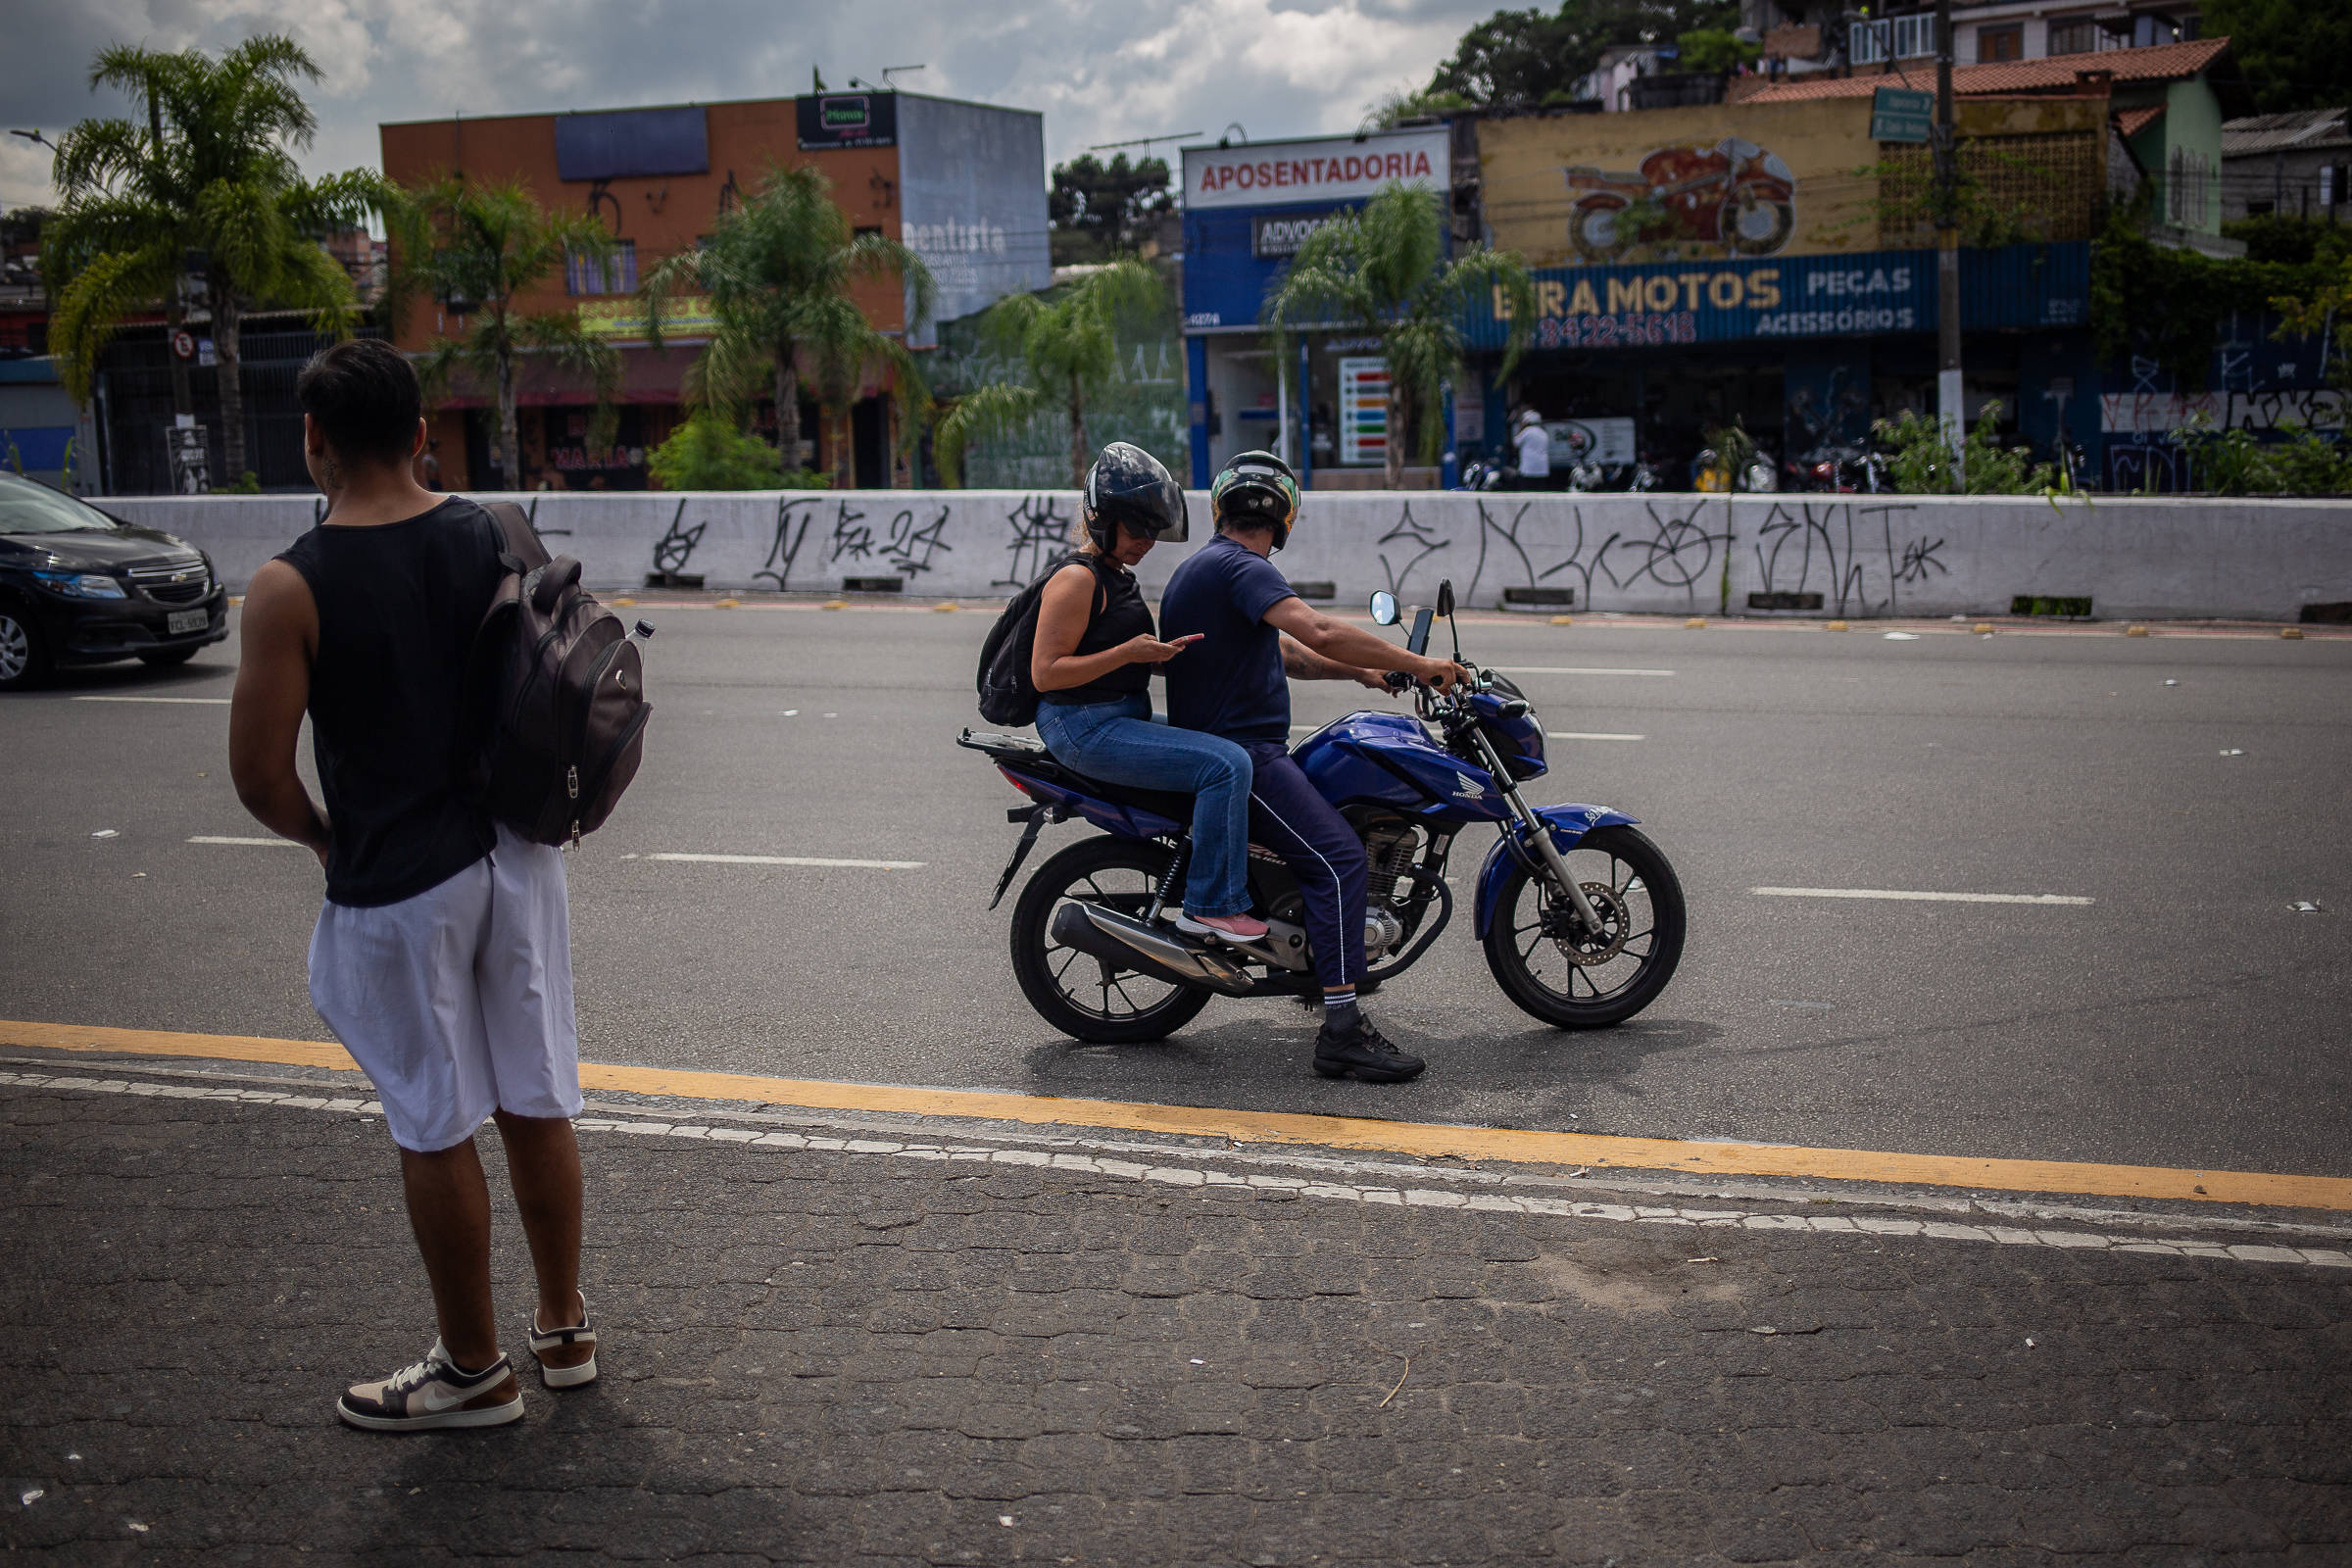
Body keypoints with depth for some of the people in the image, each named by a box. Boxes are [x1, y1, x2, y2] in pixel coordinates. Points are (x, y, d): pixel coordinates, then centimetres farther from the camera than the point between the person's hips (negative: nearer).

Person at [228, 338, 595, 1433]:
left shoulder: (291, 589, -15)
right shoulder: (499, 540, -1)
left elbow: (259, 773, -15)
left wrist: (319, 837, 5)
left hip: (396, 886, -5)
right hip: (515, 855, 5)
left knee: (435, 1132, 8)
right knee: (535, 1104, 16)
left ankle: (473, 1371, 21)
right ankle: (564, 1330, 31)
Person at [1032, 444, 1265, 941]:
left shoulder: (1119, 577, 17)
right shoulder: (1076, 578, -14)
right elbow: (1045, 672, -20)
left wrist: (1163, 653, 9)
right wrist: (1128, 653, -22)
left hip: (1124, 717, 11)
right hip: (1086, 727, -11)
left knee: (1237, 746, 20)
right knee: (1227, 764, -22)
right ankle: (1208, 906, -16)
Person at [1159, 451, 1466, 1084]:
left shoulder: (1204, 566, 20)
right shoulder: (1239, 567, -14)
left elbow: (1284, 651, 27)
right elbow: (1319, 634, -29)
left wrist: (1363, 671, 18)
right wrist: (1418, 665, -22)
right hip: (1238, 753, -11)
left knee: (1344, 809, 25)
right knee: (1339, 858, -20)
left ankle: (1328, 967, 31)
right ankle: (1342, 1030, -26)